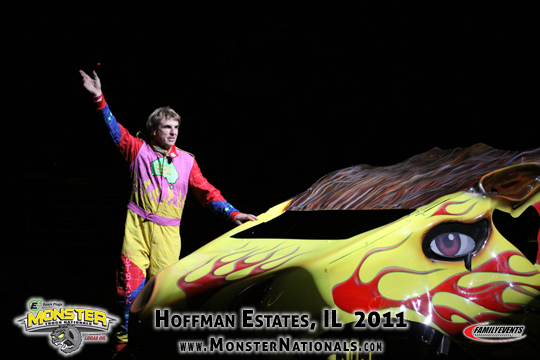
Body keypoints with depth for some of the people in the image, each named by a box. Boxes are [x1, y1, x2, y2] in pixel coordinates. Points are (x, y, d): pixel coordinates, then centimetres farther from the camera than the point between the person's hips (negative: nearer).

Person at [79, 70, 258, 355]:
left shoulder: (186, 161, 12)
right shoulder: (139, 150, 10)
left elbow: (207, 192, 8)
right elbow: (115, 129, 4)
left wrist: (232, 213, -3)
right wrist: (99, 99, -7)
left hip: (168, 232, 1)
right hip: (137, 227, -1)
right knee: (131, 286, -6)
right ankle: (125, 340, 10)